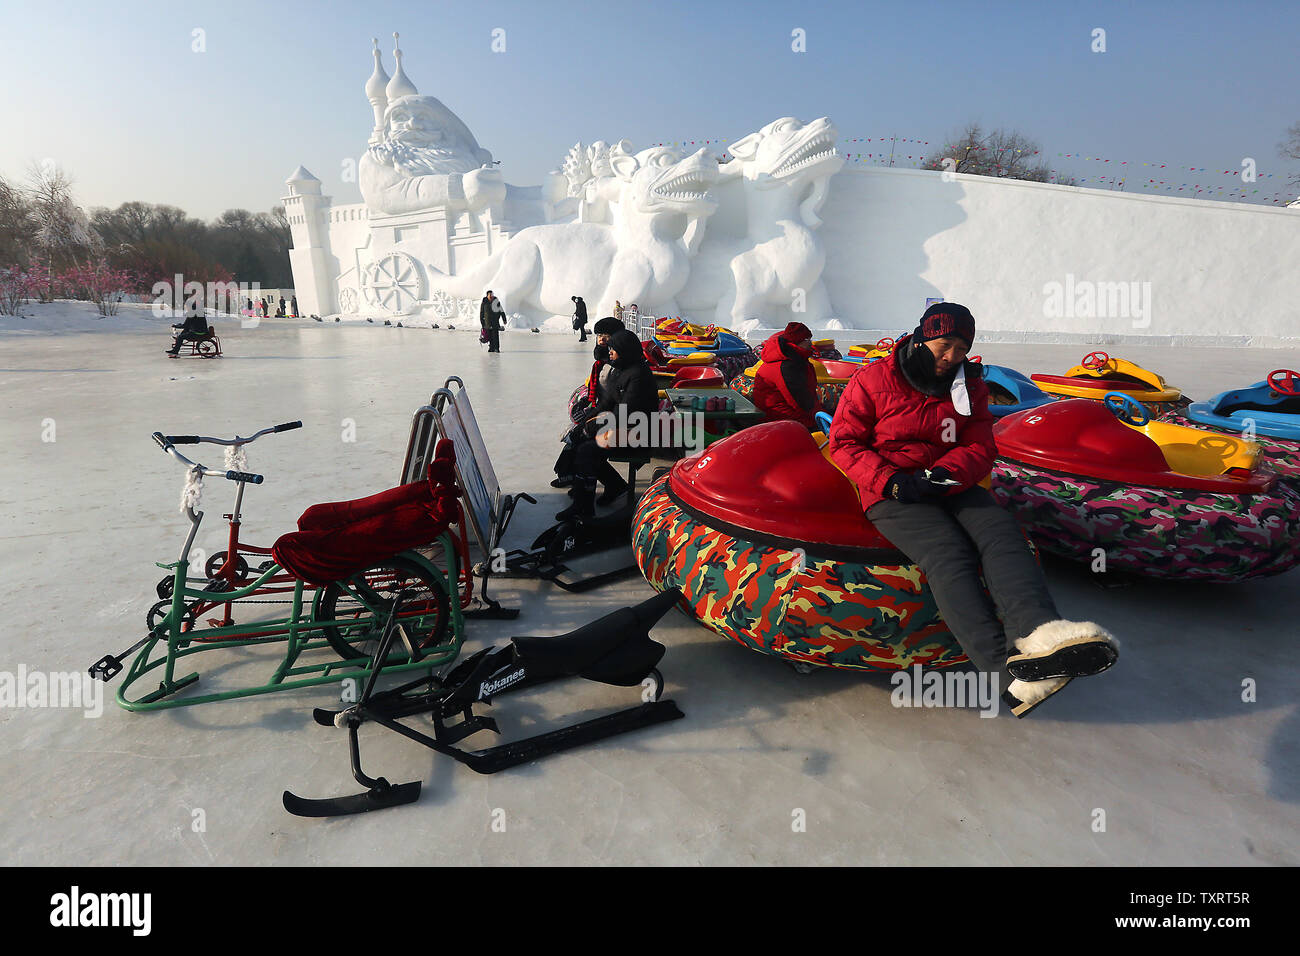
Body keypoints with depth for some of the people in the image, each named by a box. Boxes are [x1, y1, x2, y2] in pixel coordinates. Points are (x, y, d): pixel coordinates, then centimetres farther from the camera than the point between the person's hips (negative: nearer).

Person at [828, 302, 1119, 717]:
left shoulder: (970, 387, 16)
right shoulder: (872, 382, 2)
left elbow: (979, 448, 9)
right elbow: (845, 443, 0)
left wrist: (945, 474, -14)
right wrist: (891, 480, -16)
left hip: (952, 487, 5)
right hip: (893, 495, -5)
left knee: (1002, 534, -28)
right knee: (950, 553, -32)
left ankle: (1037, 630, -53)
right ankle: (1008, 671, -46)